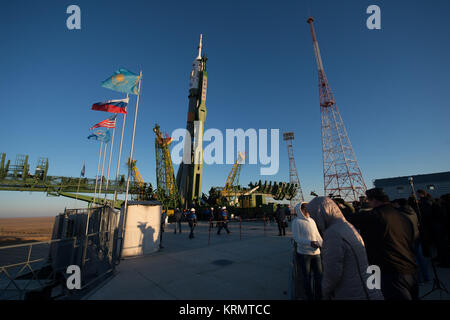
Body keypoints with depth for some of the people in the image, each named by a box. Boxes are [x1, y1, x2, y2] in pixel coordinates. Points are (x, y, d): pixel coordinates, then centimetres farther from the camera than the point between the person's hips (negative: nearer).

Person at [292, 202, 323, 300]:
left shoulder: (312, 221, 6)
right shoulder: (296, 221, -10)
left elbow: (317, 235, 10)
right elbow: (296, 238, -15)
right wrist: (310, 243, -28)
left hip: (316, 253, 5)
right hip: (303, 253, -5)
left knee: (319, 276, 9)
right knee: (306, 278, 8)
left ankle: (318, 297, 30)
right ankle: (309, 297, 29)